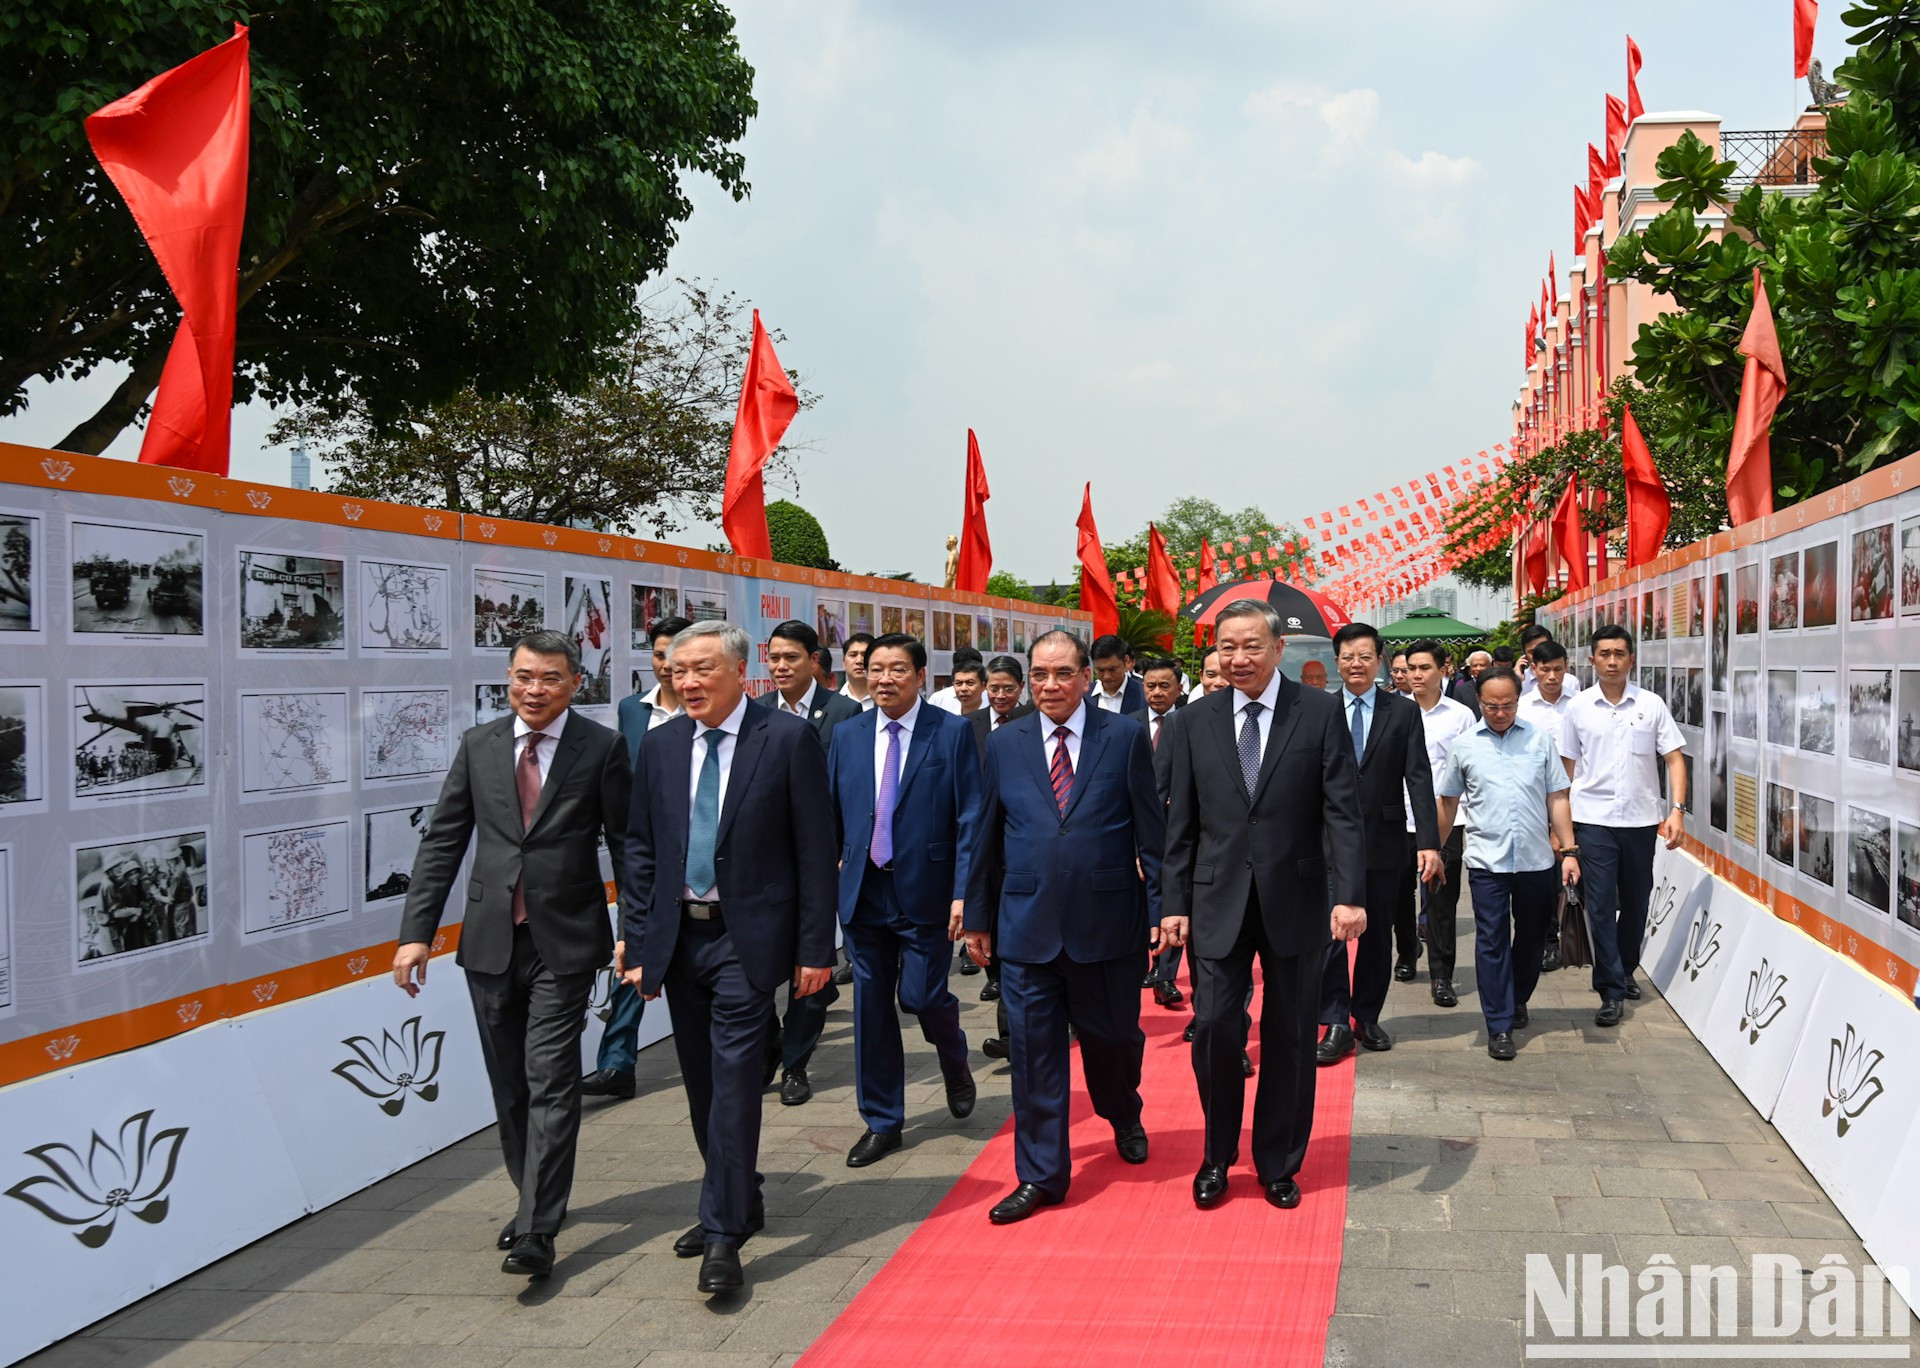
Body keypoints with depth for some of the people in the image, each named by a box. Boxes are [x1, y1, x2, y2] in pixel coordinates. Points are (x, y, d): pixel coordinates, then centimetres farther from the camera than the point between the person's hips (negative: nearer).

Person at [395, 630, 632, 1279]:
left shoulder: (601, 748, -4)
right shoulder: (479, 745, 6)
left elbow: (628, 844, -1)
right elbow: (442, 841, 7)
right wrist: (417, 931, 0)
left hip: (565, 941, -4)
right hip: (491, 940, 4)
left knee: (550, 1083, -7)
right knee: (509, 1085, 14)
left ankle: (537, 1231, -4)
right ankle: (534, 1198, 31)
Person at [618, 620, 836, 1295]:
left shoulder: (790, 738, -7)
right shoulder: (661, 746, 7)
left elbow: (816, 849, -7)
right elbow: (640, 851, 11)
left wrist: (815, 947, -10)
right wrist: (635, 939, 4)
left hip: (747, 937, -5)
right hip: (679, 935, 5)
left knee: (734, 1080, -9)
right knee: (701, 1082, 14)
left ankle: (723, 1235, -3)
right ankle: (739, 1201, 32)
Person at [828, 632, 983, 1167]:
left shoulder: (952, 732, -4)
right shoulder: (847, 736, 8)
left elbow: (970, 819, -6)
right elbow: (831, 817, 9)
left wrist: (963, 892, -13)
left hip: (926, 891, -4)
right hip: (863, 893, 4)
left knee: (922, 996, -4)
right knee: (871, 1005, 7)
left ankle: (956, 1064, 31)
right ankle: (882, 1123, 20)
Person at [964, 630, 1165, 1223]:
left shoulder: (1125, 737, 0)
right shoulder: (1004, 744, 6)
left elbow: (1151, 829, 0)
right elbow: (987, 835, 10)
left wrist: (1160, 905, -5)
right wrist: (978, 915, 11)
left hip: (1107, 922, -1)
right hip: (1027, 925, 1)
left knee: (1112, 1036, 13)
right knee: (1034, 1051, 3)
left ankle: (1125, 1119, 44)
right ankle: (1040, 1176, 14)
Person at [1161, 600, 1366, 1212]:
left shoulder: (1321, 713, -2)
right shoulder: (1196, 721, 5)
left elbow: (1342, 812, -6)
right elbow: (1182, 822, 7)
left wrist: (1349, 895, -14)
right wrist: (1176, 902, 3)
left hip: (1296, 901, -1)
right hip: (1219, 901, 1)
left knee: (1290, 1036, 8)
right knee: (1214, 1027, -5)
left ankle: (1279, 1163, 25)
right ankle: (1218, 1155, 18)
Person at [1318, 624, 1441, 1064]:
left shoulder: (1403, 712, 2)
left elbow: (1418, 779, -4)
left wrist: (1428, 841, -13)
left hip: (1385, 841, 1)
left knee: (1378, 934, 11)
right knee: (1330, 931, -5)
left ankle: (1367, 1017, 24)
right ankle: (1337, 1024, 3)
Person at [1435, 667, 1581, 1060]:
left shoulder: (1541, 739, 3)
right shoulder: (1464, 746, 3)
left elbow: (1557, 798, 5)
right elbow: (1448, 802, 11)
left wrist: (1569, 850, -1)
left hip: (1536, 860, 1)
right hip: (1487, 861, -1)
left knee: (1531, 937, 14)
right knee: (1491, 942, -3)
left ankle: (1518, 1000, 37)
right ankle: (1499, 1026, 3)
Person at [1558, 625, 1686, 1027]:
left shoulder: (1651, 705, 2)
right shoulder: (1579, 708, 2)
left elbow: (1674, 757, 2)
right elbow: (1567, 767, 7)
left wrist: (1677, 809, -9)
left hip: (1641, 818, 1)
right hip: (1593, 819, -1)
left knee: (1636, 903, 12)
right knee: (1600, 905, -5)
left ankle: (1625, 971, 33)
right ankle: (1611, 991, -1)